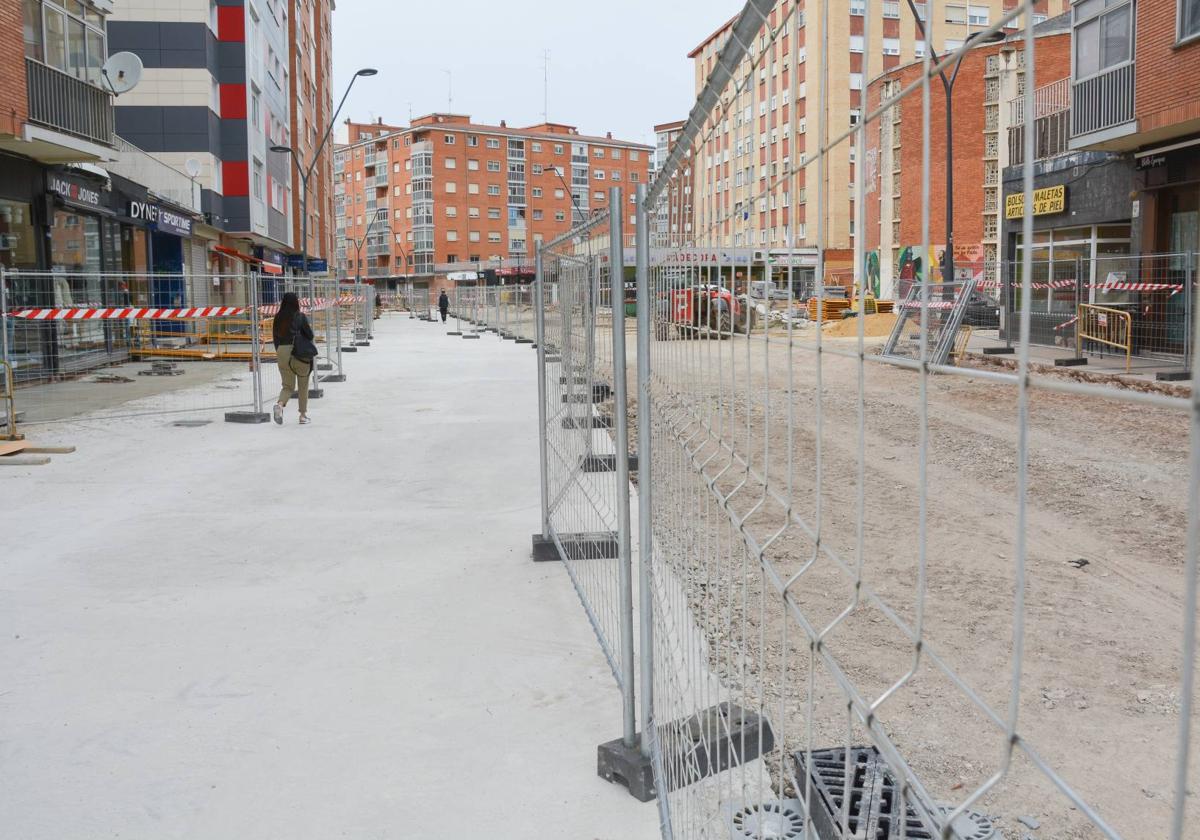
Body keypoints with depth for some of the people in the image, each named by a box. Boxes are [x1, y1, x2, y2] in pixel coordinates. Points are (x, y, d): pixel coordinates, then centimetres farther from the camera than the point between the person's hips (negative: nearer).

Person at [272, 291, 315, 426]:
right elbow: (310, 335, -6)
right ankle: (303, 415, 16)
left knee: (288, 385, 11)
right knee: (303, 386, 13)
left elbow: (275, 336, 9)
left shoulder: (278, 317, 3)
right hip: (300, 353, -3)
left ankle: (279, 404, -19)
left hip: (282, 353, 3)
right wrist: (309, 327, 15)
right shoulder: (300, 317, -9)